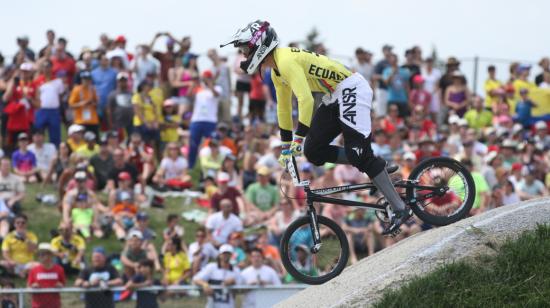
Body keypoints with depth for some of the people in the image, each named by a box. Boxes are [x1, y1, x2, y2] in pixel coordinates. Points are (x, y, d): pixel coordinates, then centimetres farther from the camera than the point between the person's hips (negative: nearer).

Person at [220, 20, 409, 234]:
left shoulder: (287, 61, -22)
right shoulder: (277, 72, 10)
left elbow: (305, 100, -30)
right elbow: (283, 107, 20)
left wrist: (299, 138, -31)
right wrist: (286, 146, 23)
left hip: (352, 90, -10)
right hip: (335, 98, 10)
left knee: (359, 154, -15)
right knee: (313, 152, 3)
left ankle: (400, 210, -11)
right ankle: (377, 167, 9)